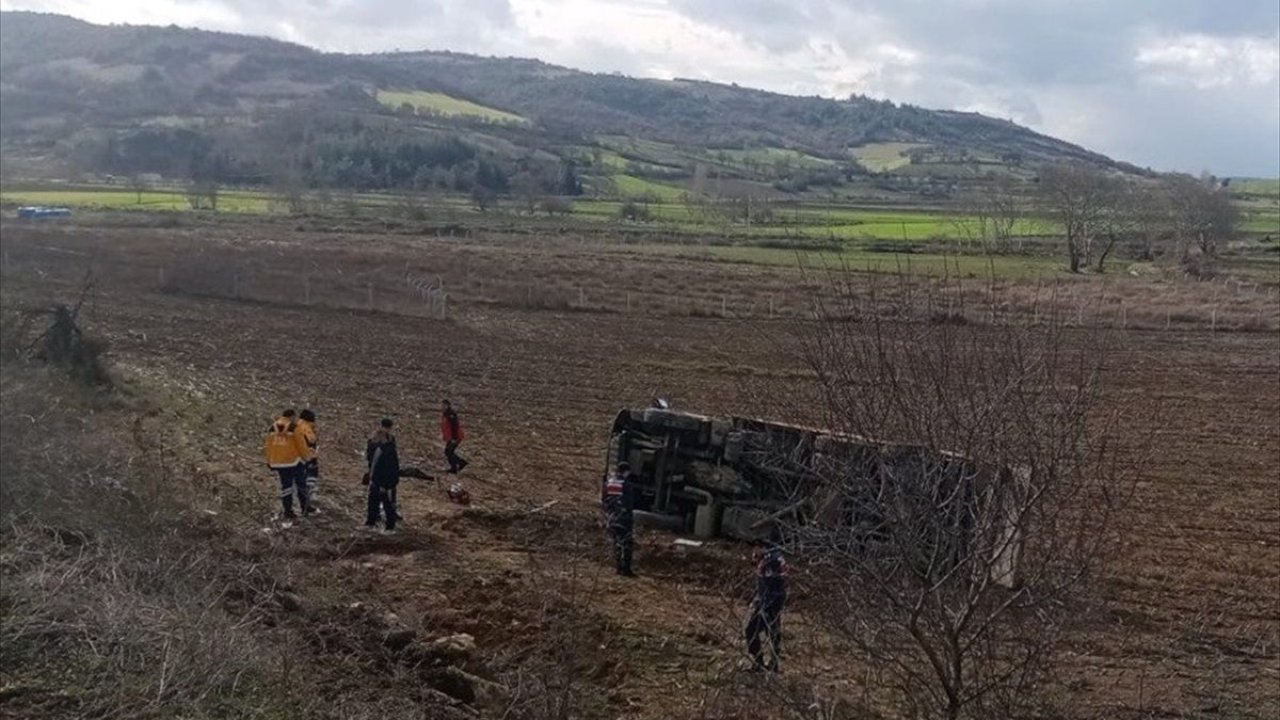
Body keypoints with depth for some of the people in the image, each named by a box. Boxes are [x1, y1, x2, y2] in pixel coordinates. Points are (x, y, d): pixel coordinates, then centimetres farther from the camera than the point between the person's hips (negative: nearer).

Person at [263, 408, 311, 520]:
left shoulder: (273, 428, 6)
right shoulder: (294, 428, -10)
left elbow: (268, 446, 9)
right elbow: (301, 445, -8)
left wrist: (269, 461, 17)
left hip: (278, 461, 5)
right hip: (293, 460, -4)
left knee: (285, 485, 12)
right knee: (300, 483, 12)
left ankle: (288, 511, 13)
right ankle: (305, 506, 19)